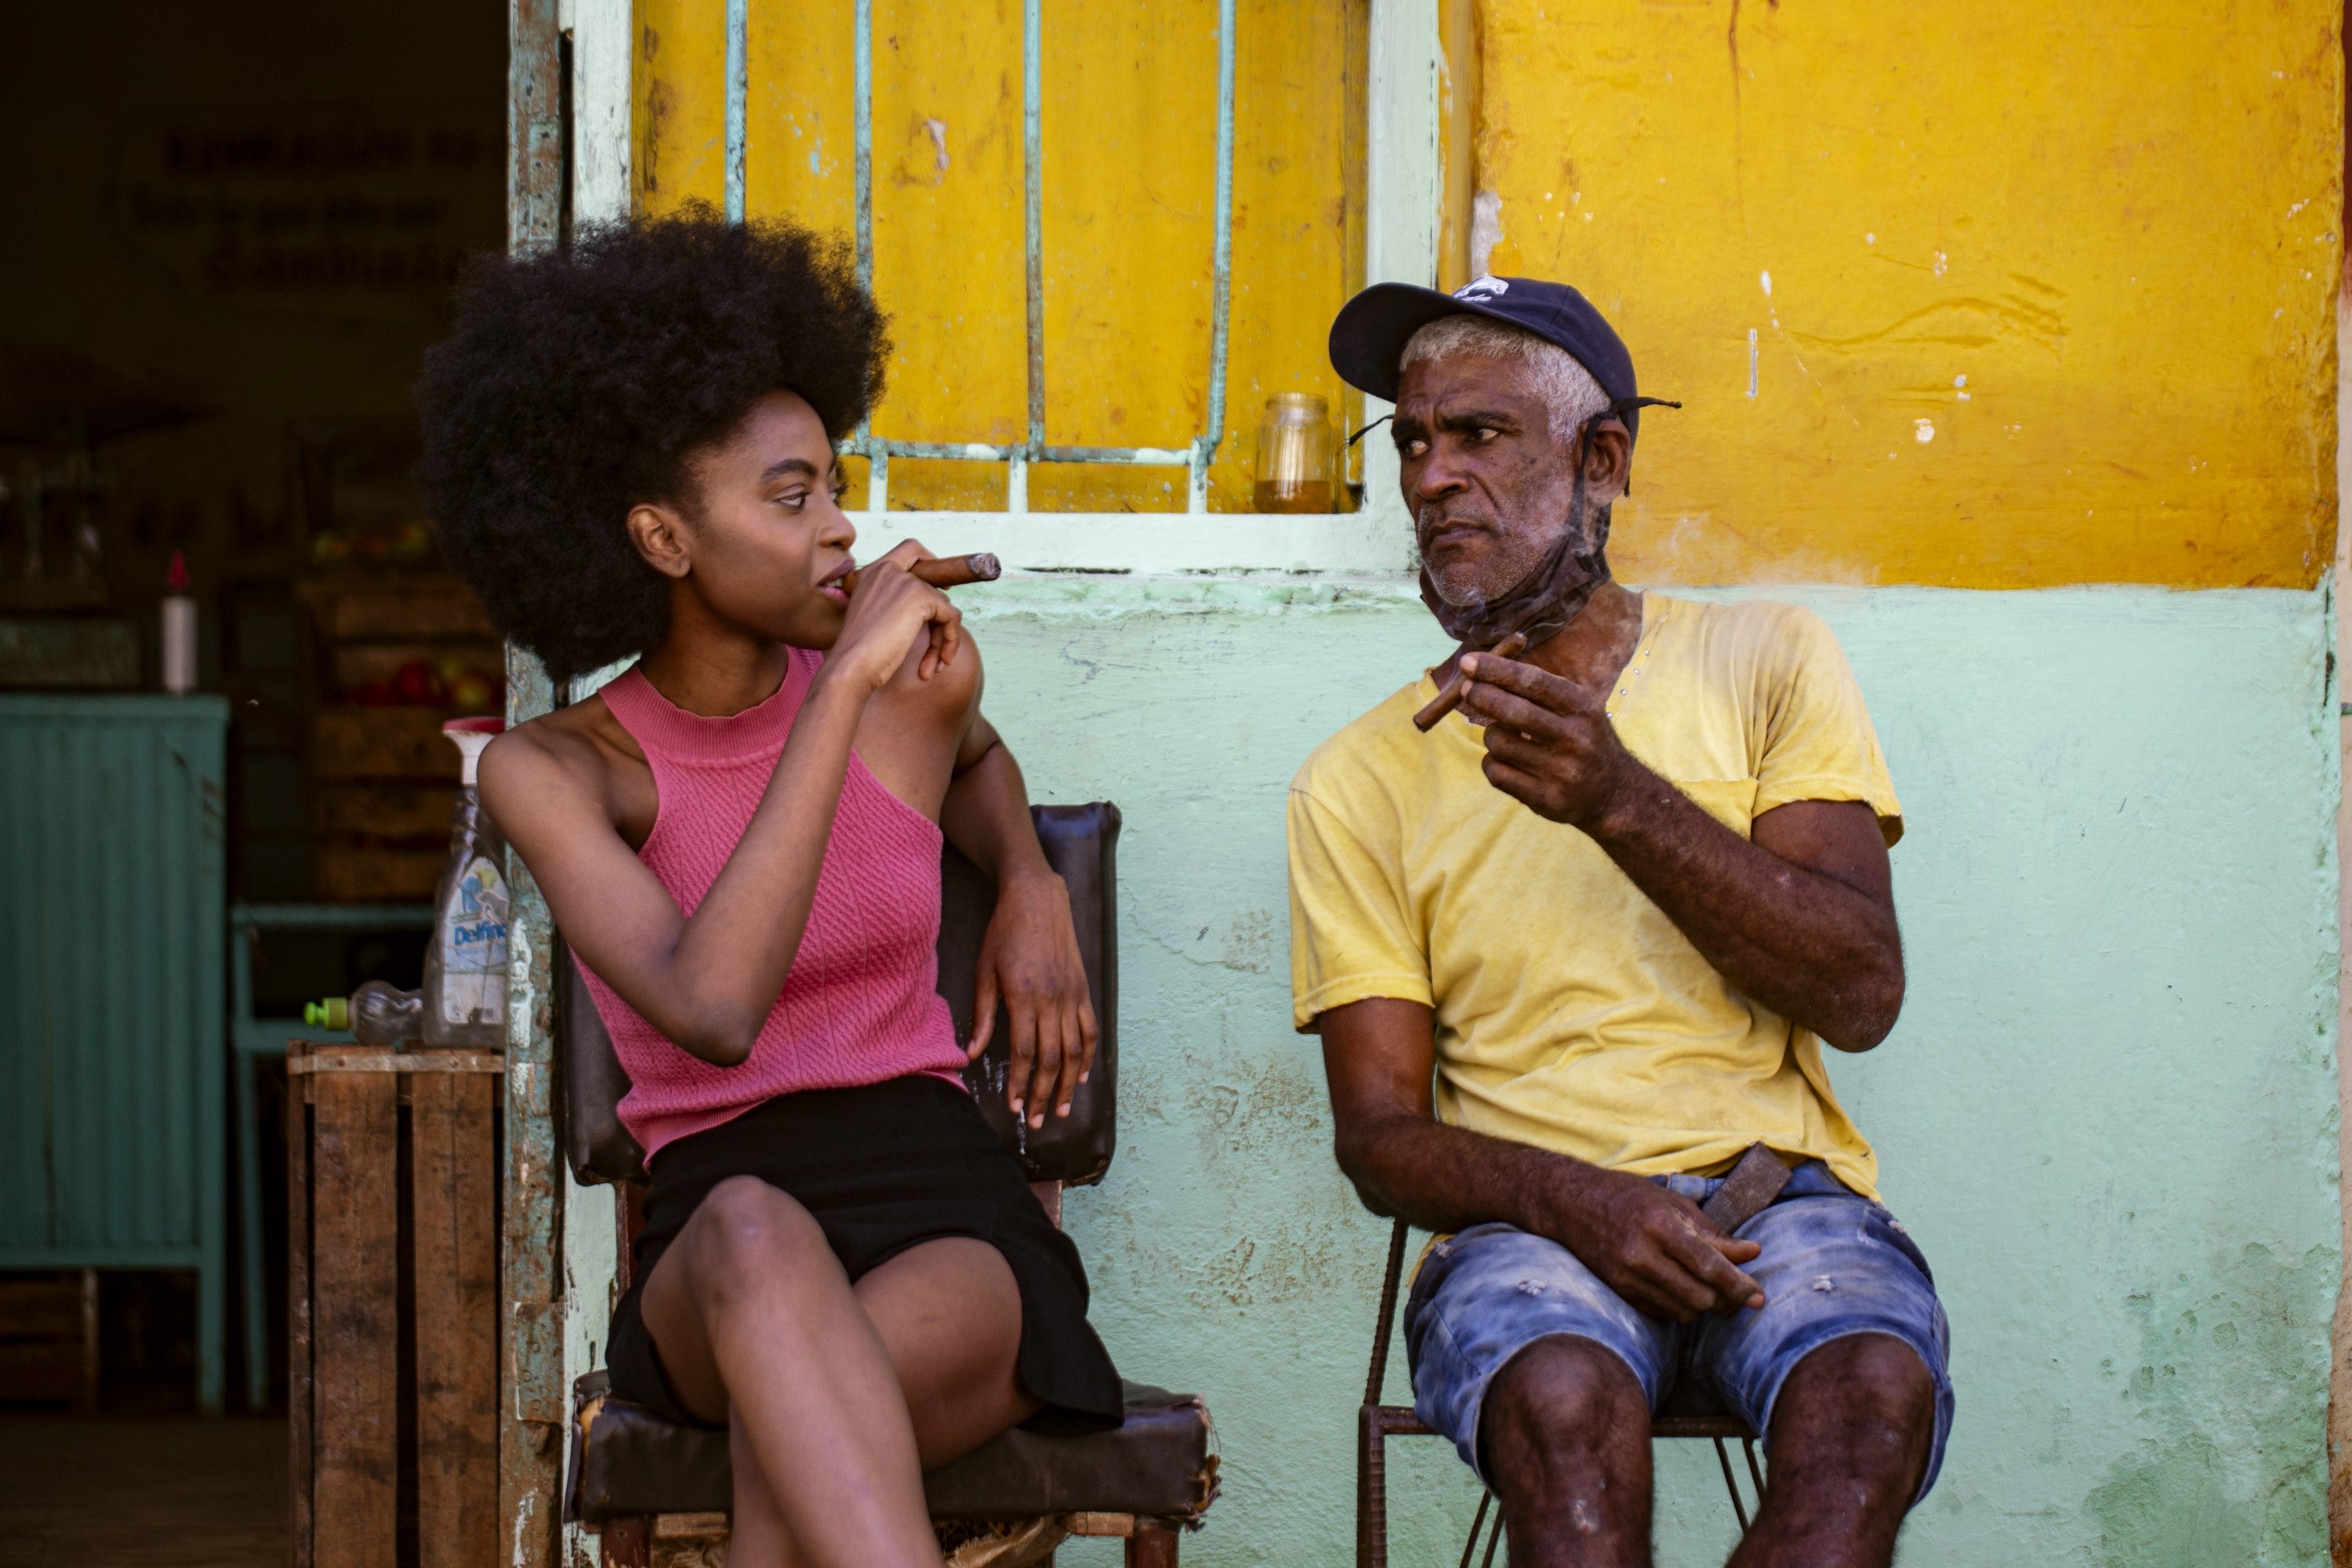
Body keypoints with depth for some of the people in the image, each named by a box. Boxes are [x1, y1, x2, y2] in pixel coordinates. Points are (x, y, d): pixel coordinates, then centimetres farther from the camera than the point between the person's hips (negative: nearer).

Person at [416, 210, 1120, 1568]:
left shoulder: (922, 678, 9)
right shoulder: (552, 768, -2)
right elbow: (711, 1011, -22)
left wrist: (1032, 888, 15)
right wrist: (843, 689, -21)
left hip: (950, 1213, 2)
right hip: (717, 1254, -2)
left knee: (793, 1441, -36)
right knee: (756, 1230, -41)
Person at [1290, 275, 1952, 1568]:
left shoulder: (1762, 663, 9)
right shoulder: (1359, 780, 9)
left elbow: (1861, 996, -3)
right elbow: (1380, 1133, 5)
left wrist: (1621, 803, -16)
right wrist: (1570, 1198, -17)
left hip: (1781, 1185, 1)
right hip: (1529, 1224, 0)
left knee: (1873, 1395, -34)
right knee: (1563, 1407, -36)